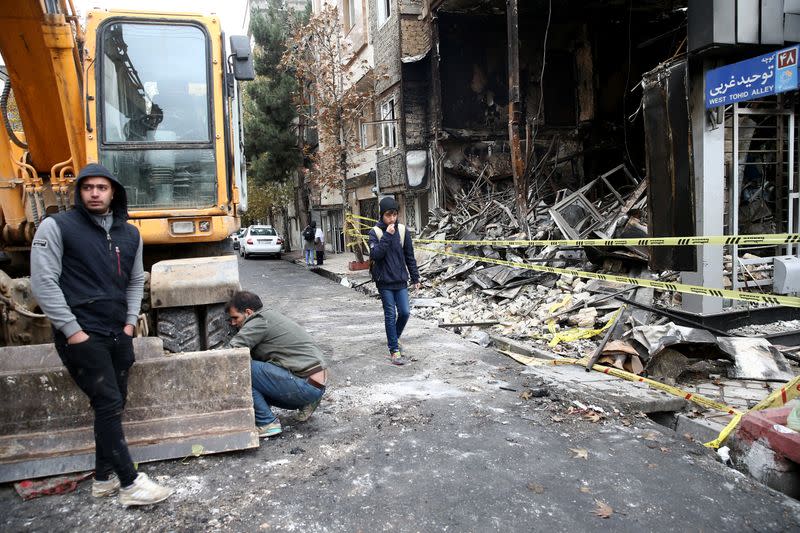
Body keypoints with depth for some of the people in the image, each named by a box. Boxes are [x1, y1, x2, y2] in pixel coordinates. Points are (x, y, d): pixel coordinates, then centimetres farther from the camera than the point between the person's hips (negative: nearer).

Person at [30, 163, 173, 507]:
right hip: (81, 335, -6)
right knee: (108, 405, -7)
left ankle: (104, 478, 25)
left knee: (113, 405, 11)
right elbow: (43, 283, -10)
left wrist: (130, 323, 7)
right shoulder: (56, 227, -6)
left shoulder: (130, 234, 10)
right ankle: (129, 484, 2)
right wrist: (72, 330, -13)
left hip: (118, 334, 6)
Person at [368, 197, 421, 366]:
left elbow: (409, 256, 7)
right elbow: (375, 255, -20)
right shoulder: (375, 232, -6)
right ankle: (394, 350, 8)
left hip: (401, 280, 3)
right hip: (385, 282, -3)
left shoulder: (402, 230, 1)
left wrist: (415, 277, 8)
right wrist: (387, 236, -23)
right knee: (390, 315, 0)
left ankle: (393, 338, 30)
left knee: (404, 312, 3)